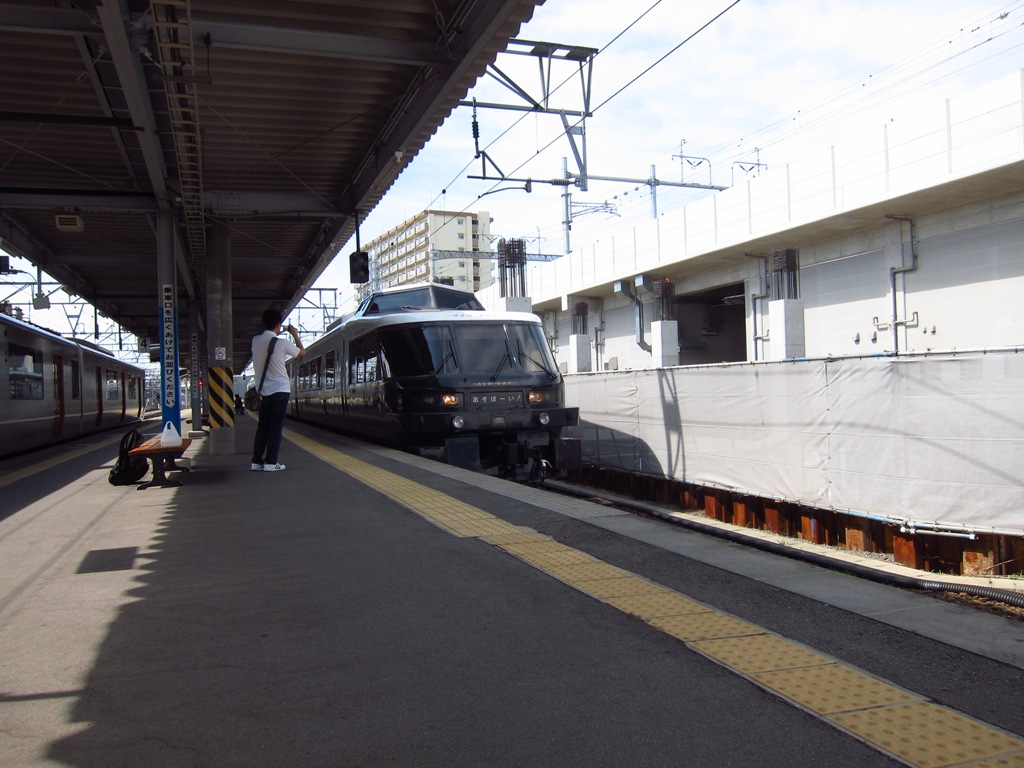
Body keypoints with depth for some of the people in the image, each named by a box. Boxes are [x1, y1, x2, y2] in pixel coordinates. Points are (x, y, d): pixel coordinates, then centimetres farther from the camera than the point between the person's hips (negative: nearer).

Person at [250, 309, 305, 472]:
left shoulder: (256, 341, 1)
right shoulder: (282, 343, -12)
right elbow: (302, 352, 5)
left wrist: (274, 335, 24)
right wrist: (295, 335, 15)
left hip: (262, 390, 5)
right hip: (280, 390, -5)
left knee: (262, 426, 11)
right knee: (276, 427, -1)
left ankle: (257, 461, 11)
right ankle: (270, 462, -3)